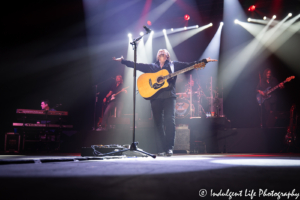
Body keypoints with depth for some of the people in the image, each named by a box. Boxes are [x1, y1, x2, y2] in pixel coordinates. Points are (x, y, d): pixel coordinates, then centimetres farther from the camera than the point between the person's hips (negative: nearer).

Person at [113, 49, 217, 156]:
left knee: (170, 121, -15)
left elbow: (189, 65, 9)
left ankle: (169, 148, -11)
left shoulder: (174, 65, 16)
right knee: (158, 122, 1)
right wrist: (122, 60, 9)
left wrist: (205, 60, 0)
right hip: (155, 96, 2)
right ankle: (162, 148, 10)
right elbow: (136, 65, 17)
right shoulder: (151, 66, 20)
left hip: (169, 96, -2)